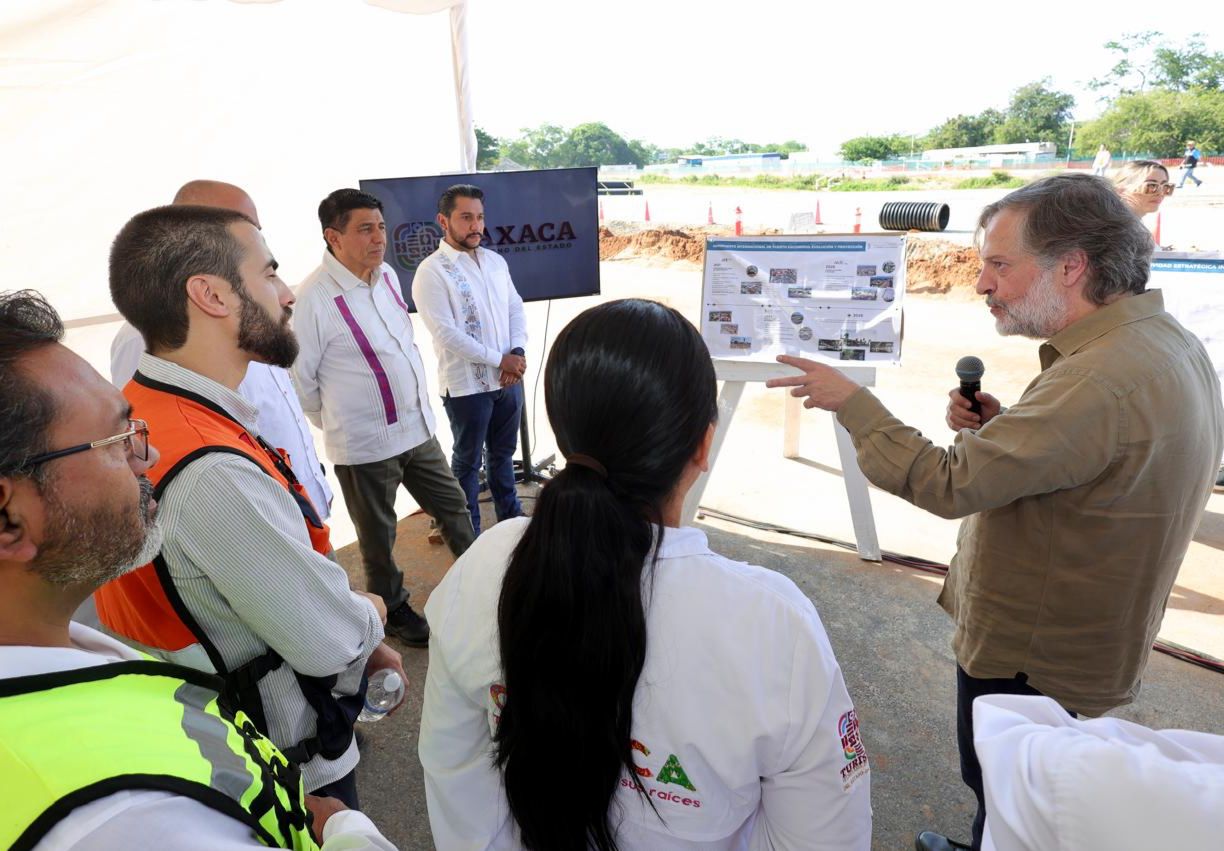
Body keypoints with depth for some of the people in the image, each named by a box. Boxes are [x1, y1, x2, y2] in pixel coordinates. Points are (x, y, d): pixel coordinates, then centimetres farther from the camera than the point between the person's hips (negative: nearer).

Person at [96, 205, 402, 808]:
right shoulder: (214, 475, -35)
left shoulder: (138, 412, -5)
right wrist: (371, 613, -3)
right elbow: (333, 639, -25)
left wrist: (361, 643, 3)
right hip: (293, 771, -8)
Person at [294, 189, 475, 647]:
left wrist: (418, 400, 15)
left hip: (418, 428, 7)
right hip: (364, 445, -7)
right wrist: (336, 422, 1)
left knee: (453, 506, 18)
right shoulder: (316, 297, -20)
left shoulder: (388, 275, 3)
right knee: (378, 537, 13)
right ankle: (395, 611, 36)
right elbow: (299, 376, -13)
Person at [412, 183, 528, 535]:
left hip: (509, 378, 6)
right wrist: (500, 360, -17)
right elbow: (446, 334, -19)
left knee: (503, 453, 21)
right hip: (466, 385, -6)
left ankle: (511, 516, 38)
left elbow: (516, 309, 10)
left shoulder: (495, 261, 8)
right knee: (468, 461, 10)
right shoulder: (432, 271, -12)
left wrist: (518, 353, -8)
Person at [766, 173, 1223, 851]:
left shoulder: (1104, 380, -33)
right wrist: (1001, 427, -5)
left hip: (1028, 657, -9)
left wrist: (851, 402, -20)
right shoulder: (1165, 341, 0)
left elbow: (949, 484, -30)